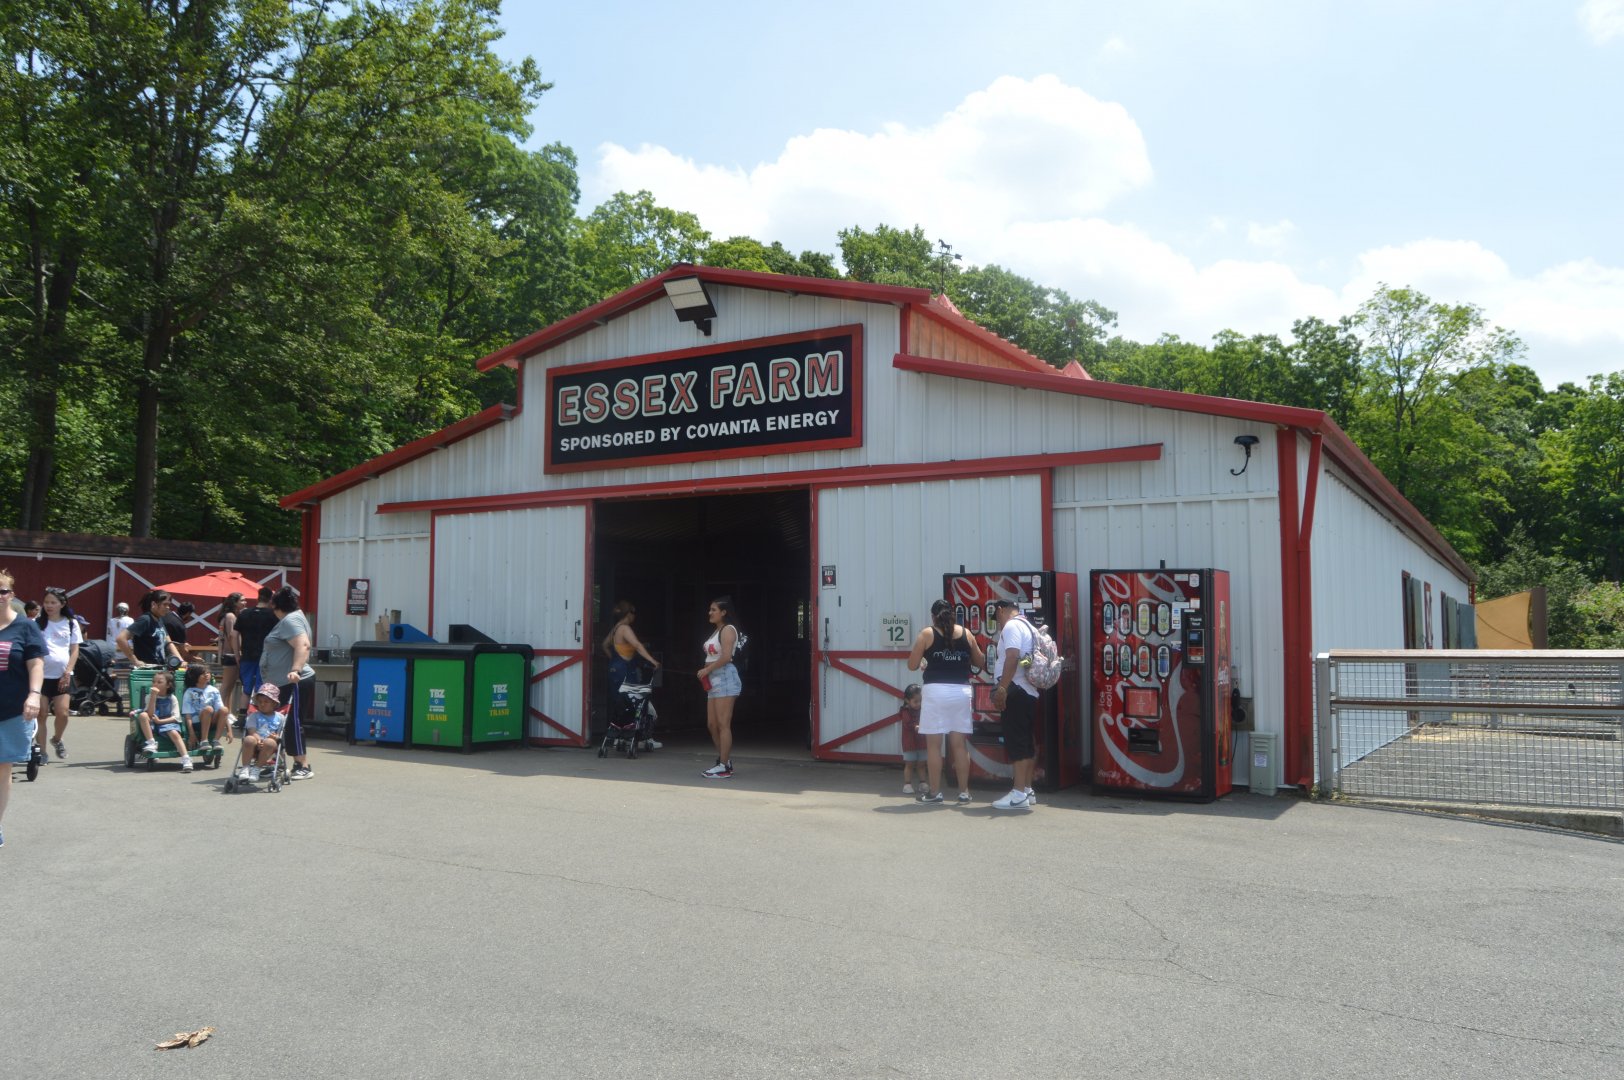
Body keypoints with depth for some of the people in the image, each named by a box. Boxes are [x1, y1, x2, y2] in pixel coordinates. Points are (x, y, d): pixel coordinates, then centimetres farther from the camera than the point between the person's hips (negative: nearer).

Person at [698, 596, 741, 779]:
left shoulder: (728, 630, -8)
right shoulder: (716, 631, 22)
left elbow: (726, 657, -19)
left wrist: (707, 669, -11)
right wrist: (706, 672, 3)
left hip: (725, 678, -10)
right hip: (714, 681, 10)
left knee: (723, 724, -9)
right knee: (712, 724, 10)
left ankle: (724, 767, -8)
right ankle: (725, 760, 19)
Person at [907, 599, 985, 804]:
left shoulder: (927, 634, -1)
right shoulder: (966, 633, 8)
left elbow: (912, 665, -1)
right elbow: (980, 662, 16)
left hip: (936, 691, -3)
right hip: (961, 692, 3)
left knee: (933, 744, 4)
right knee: (959, 744, 8)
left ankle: (934, 792, 7)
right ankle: (964, 792, 10)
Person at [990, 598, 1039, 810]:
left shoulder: (1011, 626, -9)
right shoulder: (1028, 627, 22)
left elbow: (1013, 657, -22)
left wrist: (1002, 687, -24)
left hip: (1015, 691, -10)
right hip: (1029, 692, 10)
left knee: (1016, 742, -11)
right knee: (1026, 741, 12)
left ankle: (1019, 794, -14)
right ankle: (1027, 790, 15)